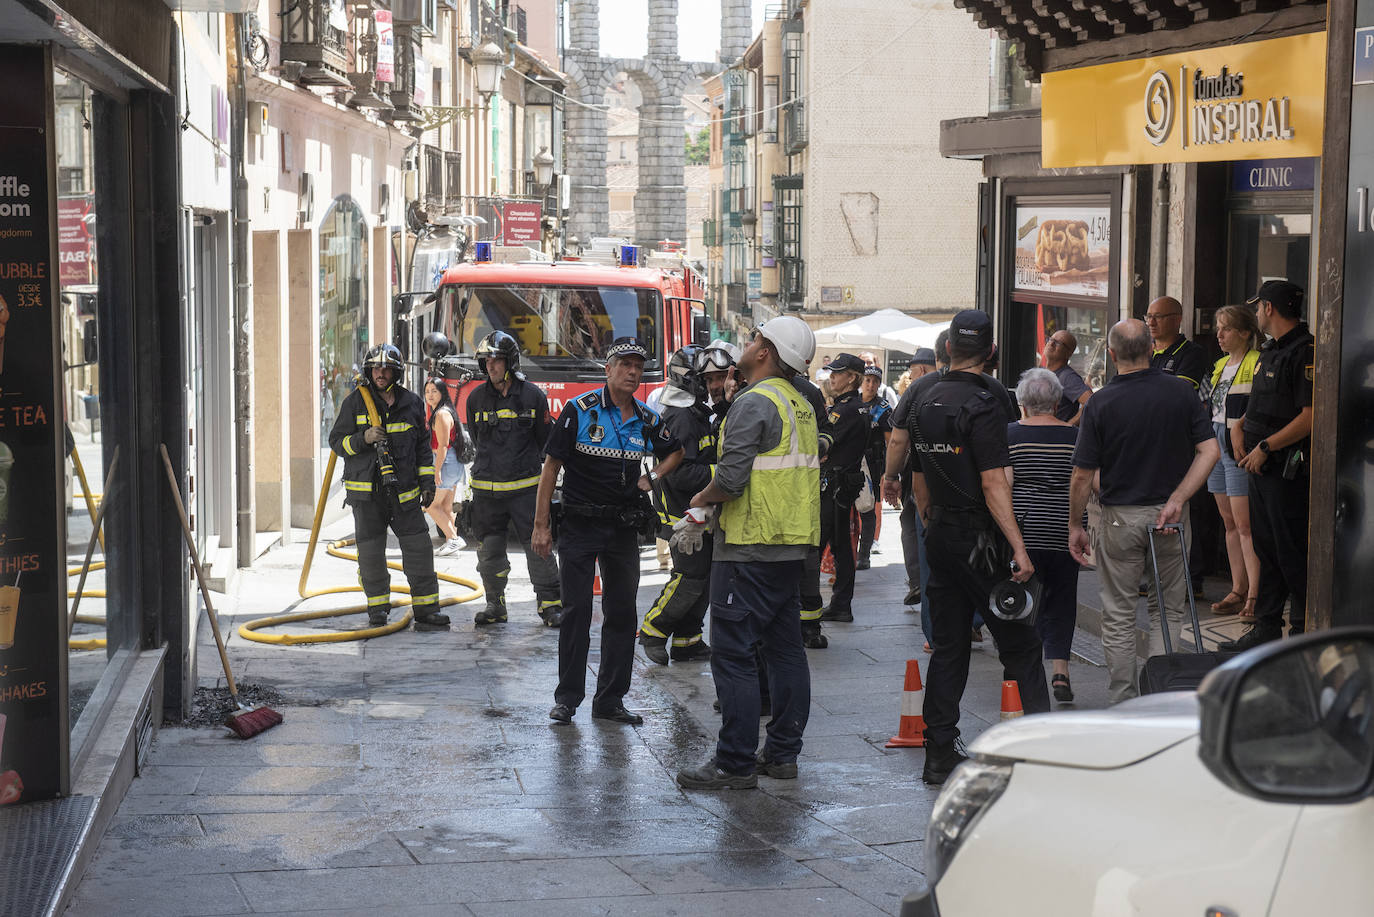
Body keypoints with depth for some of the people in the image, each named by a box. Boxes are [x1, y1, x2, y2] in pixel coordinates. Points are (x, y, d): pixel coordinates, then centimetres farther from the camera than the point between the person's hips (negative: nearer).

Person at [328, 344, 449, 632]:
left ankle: (426, 610, 2)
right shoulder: (355, 401, 1)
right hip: (366, 491, -1)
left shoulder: (411, 403, 8)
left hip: (404, 490, 2)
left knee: (419, 548, -4)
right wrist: (363, 438, -17)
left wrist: (428, 483, 10)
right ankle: (377, 608, 18)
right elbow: (337, 441, 1)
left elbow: (423, 446, 15)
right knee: (371, 553, 3)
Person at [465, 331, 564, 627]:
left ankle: (550, 605, 4)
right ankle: (495, 606, 19)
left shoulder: (533, 395, -2)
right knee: (490, 551, 6)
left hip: (525, 487, -2)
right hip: (486, 488, 2)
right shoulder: (477, 398, 4)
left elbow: (544, 440, 8)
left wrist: (527, 464, 9)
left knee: (538, 546, -5)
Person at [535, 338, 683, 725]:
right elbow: (551, 466, -6)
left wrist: (651, 478, 5)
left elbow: (675, 452, 25)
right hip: (579, 524, -4)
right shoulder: (579, 411, -7)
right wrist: (541, 525, -9)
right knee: (576, 611, -1)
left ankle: (610, 700, 14)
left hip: (624, 528, 4)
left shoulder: (647, 420, 5)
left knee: (622, 614, 6)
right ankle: (567, 697, 9)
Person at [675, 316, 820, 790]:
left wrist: (702, 498, 0)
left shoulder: (754, 403, -15)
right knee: (785, 648, 13)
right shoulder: (801, 404, 15)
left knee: (733, 653, -6)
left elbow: (730, 479, -22)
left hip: (751, 548, -10)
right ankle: (783, 752, 19)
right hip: (793, 544, 10)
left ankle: (736, 763, -5)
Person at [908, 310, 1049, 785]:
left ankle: (940, 754, 9)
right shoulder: (981, 405, -14)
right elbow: (993, 485, -20)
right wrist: (1018, 548, -21)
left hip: (940, 536, 7)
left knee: (948, 646, 9)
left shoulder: (924, 402, 10)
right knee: (1020, 643, -1)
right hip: (979, 540, -7)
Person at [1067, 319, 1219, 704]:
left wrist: (1075, 526, 3)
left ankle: (1124, 706, 11)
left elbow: (1082, 476, -8)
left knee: (1119, 617, 8)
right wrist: (1177, 499, -11)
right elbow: (1209, 450, -10)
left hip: (1120, 517, -2)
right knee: (1169, 611, 13)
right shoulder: (1181, 392, -3)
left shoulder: (1101, 403, -10)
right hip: (1171, 517, 2)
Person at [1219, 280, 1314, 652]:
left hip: (1289, 468, -10)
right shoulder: (1270, 351, 16)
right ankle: (1266, 629, 20)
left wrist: (1266, 446, -20)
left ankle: (1303, 632, 3)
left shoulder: (1305, 352, -15)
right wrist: (1240, 426, 7)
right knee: (1266, 548, 13)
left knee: (1292, 552, -5)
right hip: (1262, 466, 10)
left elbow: (1311, 415, -22)